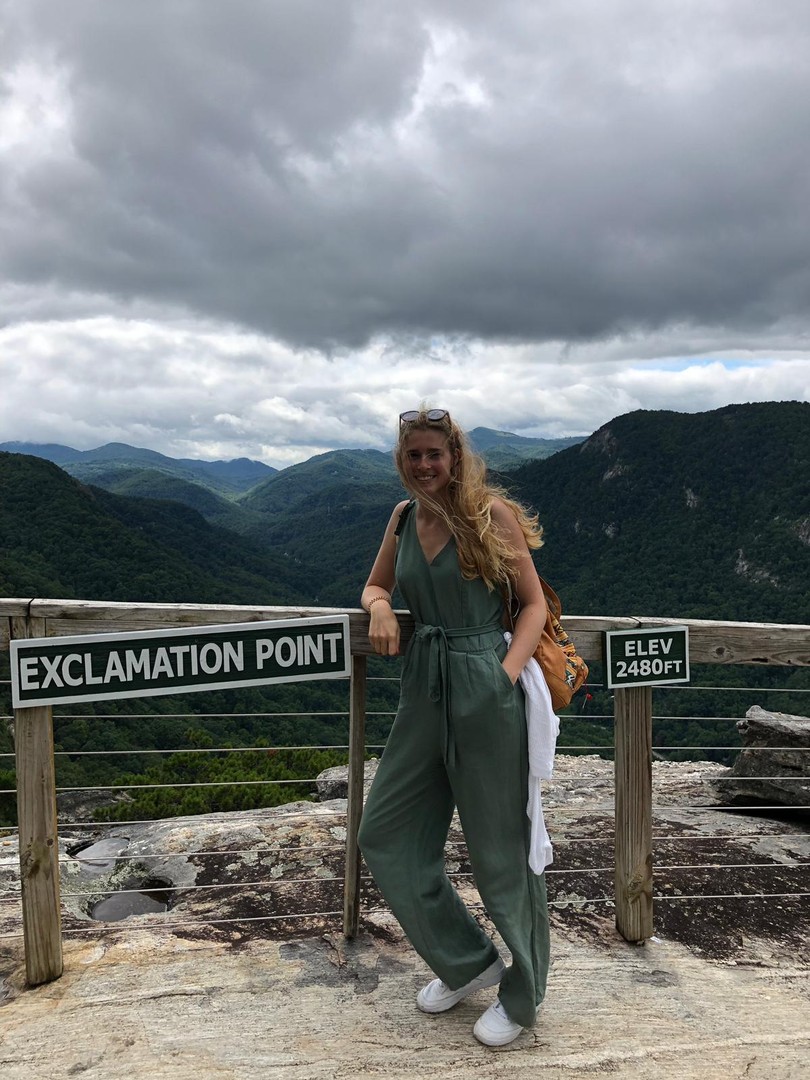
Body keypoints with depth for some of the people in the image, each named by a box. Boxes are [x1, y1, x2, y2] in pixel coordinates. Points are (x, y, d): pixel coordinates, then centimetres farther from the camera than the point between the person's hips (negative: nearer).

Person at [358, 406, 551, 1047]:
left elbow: (535, 603, -4)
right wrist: (381, 608, -4)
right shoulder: (405, 517, 9)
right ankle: (469, 961, 33)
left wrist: (507, 674, -17)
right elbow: (375, 586, 19)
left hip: (484, 690, -6)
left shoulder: (492, 513, -7)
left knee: (503, 848, 6)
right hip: (424, 691, 7)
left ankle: (522, 996, 31)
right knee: (385, 837, 12)